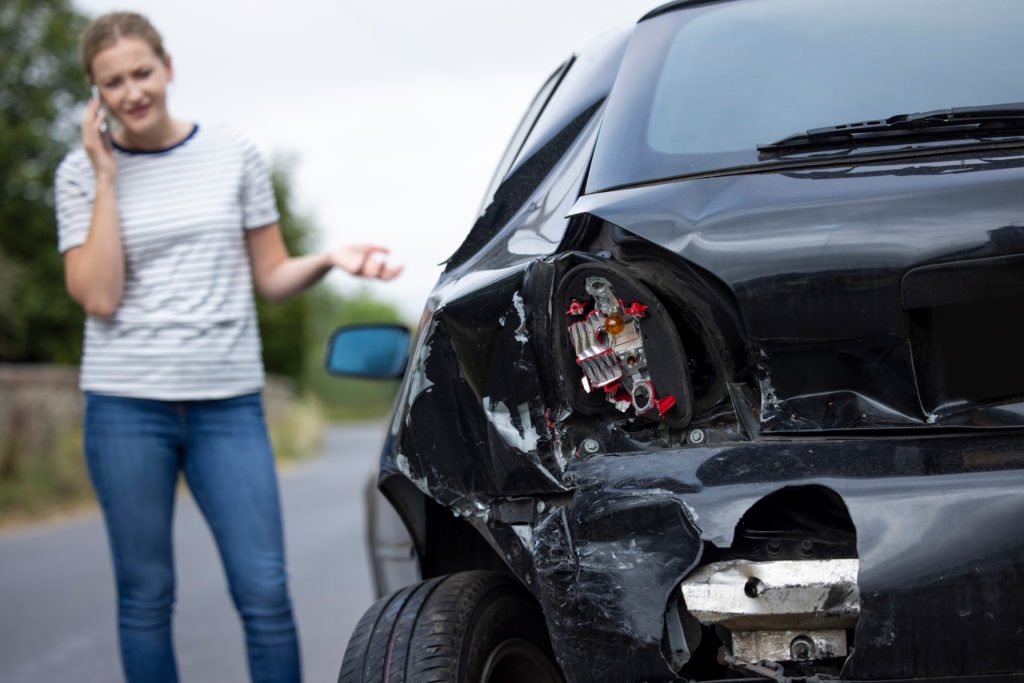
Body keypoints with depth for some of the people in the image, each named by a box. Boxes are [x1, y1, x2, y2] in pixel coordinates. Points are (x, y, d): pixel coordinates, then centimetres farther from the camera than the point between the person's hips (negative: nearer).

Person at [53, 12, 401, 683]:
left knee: (266, 593, -4)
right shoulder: (82, 172, 3)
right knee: (146, 597, 5)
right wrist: (107, 177, -9)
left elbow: (271, 277, 10)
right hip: (127, 405, 0)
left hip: (229, 403, 1)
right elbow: (99, 297, -9)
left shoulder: (233, 153, 6)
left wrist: (330, 259, -10)